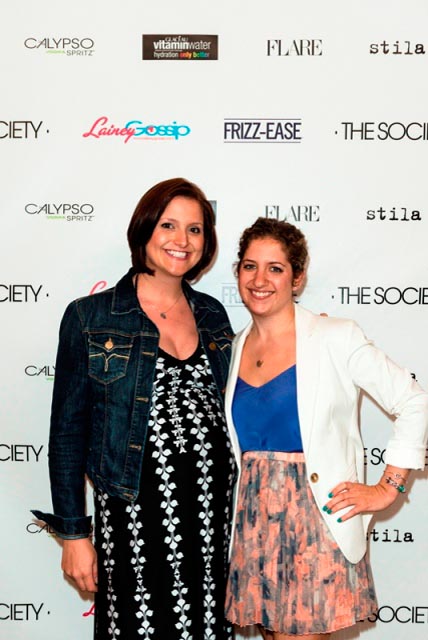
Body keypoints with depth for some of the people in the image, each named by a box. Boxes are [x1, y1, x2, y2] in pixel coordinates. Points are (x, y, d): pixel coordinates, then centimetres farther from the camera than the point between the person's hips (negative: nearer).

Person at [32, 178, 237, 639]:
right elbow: (68, 429, -4)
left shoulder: (212, 315, 7)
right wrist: (74, 533, -6)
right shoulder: (90, 318, -5)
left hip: (213, 504, 4)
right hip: (135, 510, -4)